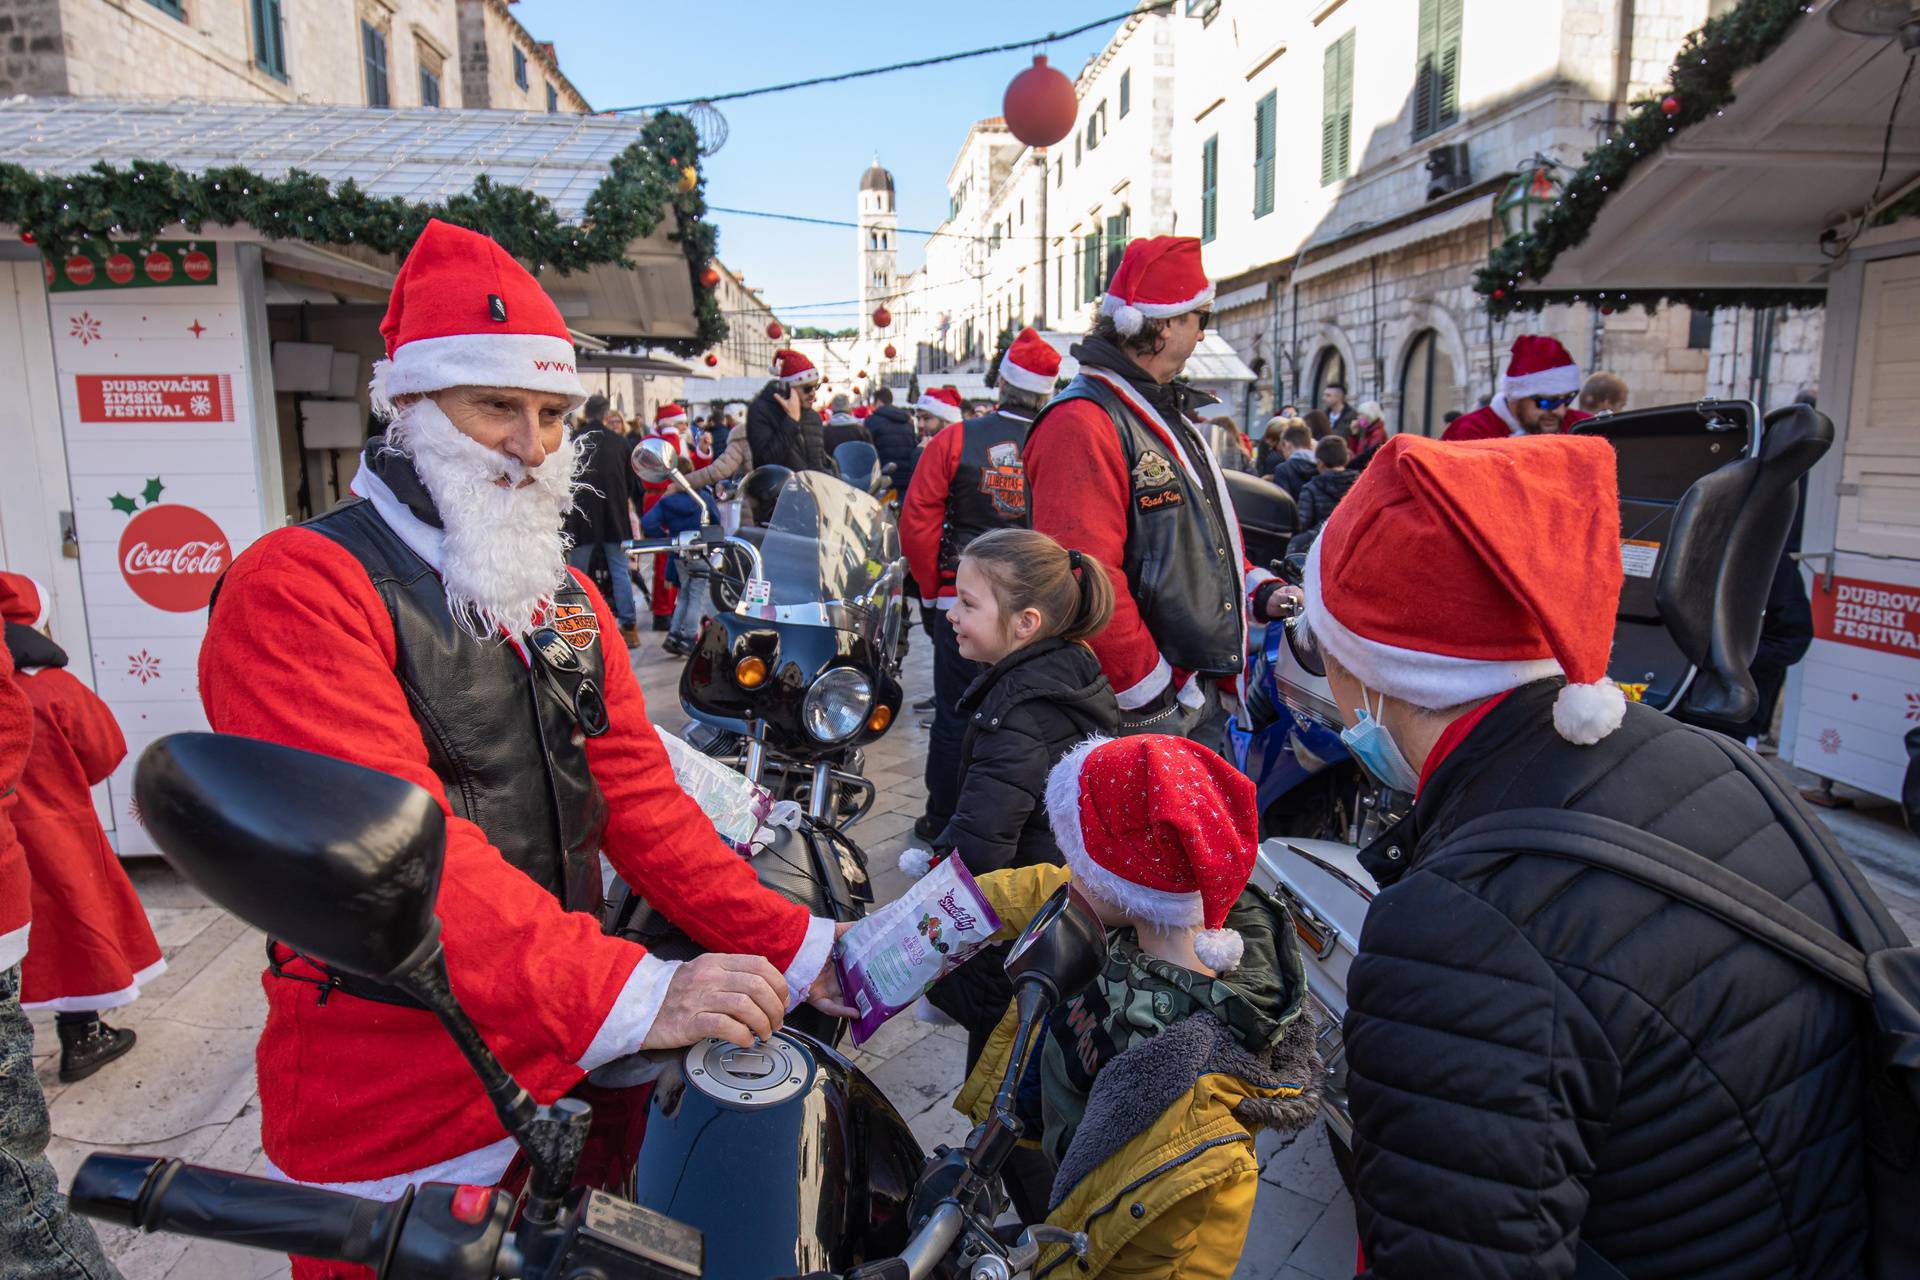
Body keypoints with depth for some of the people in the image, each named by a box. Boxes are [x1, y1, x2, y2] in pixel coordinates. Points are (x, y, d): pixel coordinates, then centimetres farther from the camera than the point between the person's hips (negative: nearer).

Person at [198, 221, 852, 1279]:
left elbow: (640, 802, 3)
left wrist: (793, 948, -7)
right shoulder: (301, 589, -17)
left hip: (562, 1068, 7)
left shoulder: (565, 596, 9)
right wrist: (630, 994, -38)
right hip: (395, 1126, -7)